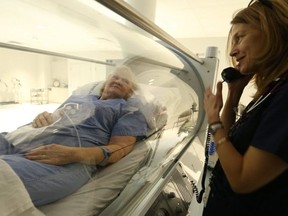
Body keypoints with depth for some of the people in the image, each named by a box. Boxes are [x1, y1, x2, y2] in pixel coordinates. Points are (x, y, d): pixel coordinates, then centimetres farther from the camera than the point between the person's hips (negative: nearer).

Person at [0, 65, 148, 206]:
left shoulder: (130, 113, 11)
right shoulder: (76, 97, 29)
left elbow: (120, 148, -3)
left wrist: (75, 155, -20)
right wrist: (41, 117, 4)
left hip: (64, 162, -6)